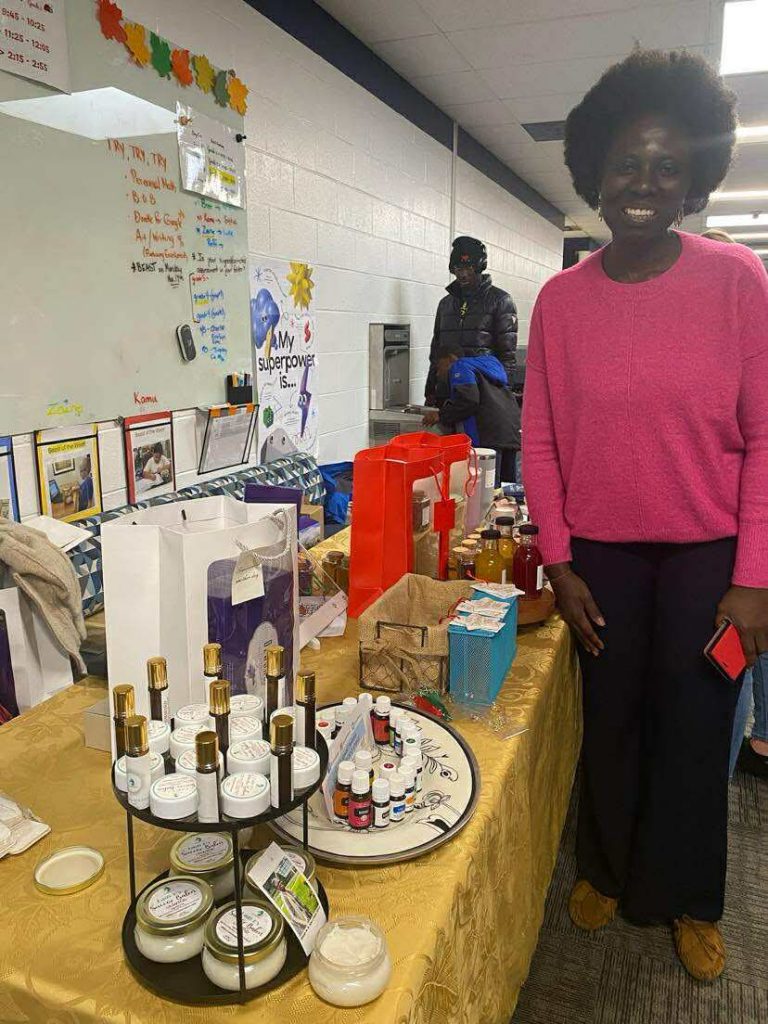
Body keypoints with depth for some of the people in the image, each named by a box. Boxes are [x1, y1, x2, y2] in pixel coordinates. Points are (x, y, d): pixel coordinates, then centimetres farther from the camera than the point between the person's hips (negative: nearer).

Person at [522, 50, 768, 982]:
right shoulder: (561, 298, -1)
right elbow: (541, 440, 1)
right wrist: (557, 564, -1)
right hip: (600, 554, 1)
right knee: (609, 724, 14)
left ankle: (686, 901, 37)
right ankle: (606, 869, 41)